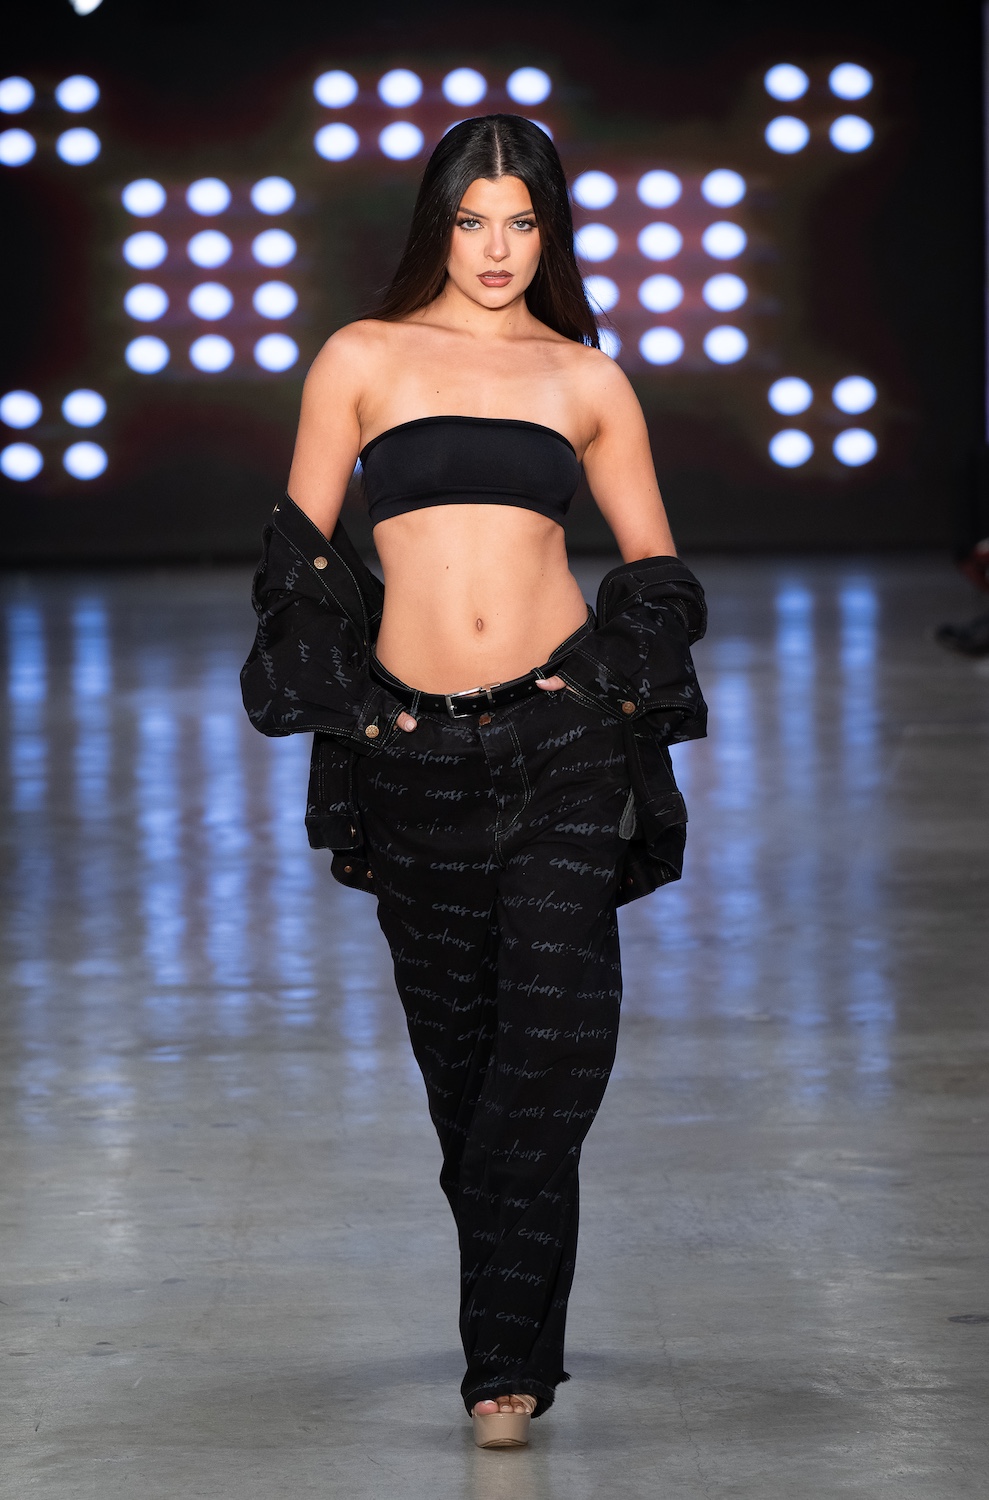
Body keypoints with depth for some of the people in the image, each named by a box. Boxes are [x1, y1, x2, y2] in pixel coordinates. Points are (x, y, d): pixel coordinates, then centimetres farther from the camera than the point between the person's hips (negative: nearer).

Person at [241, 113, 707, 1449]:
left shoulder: (585, 377, 9)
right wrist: (337, 695, 3)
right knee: (461, 1044, 7)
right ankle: (514, 1330, 26)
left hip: (564, 734, 0)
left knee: (553, 1036, -10)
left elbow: (652, 558, 16)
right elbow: (303, 541, 11)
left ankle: (508, 1357, -7)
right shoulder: (364, 359, 7)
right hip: (416, 744, 1)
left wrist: (627, 680, 2)